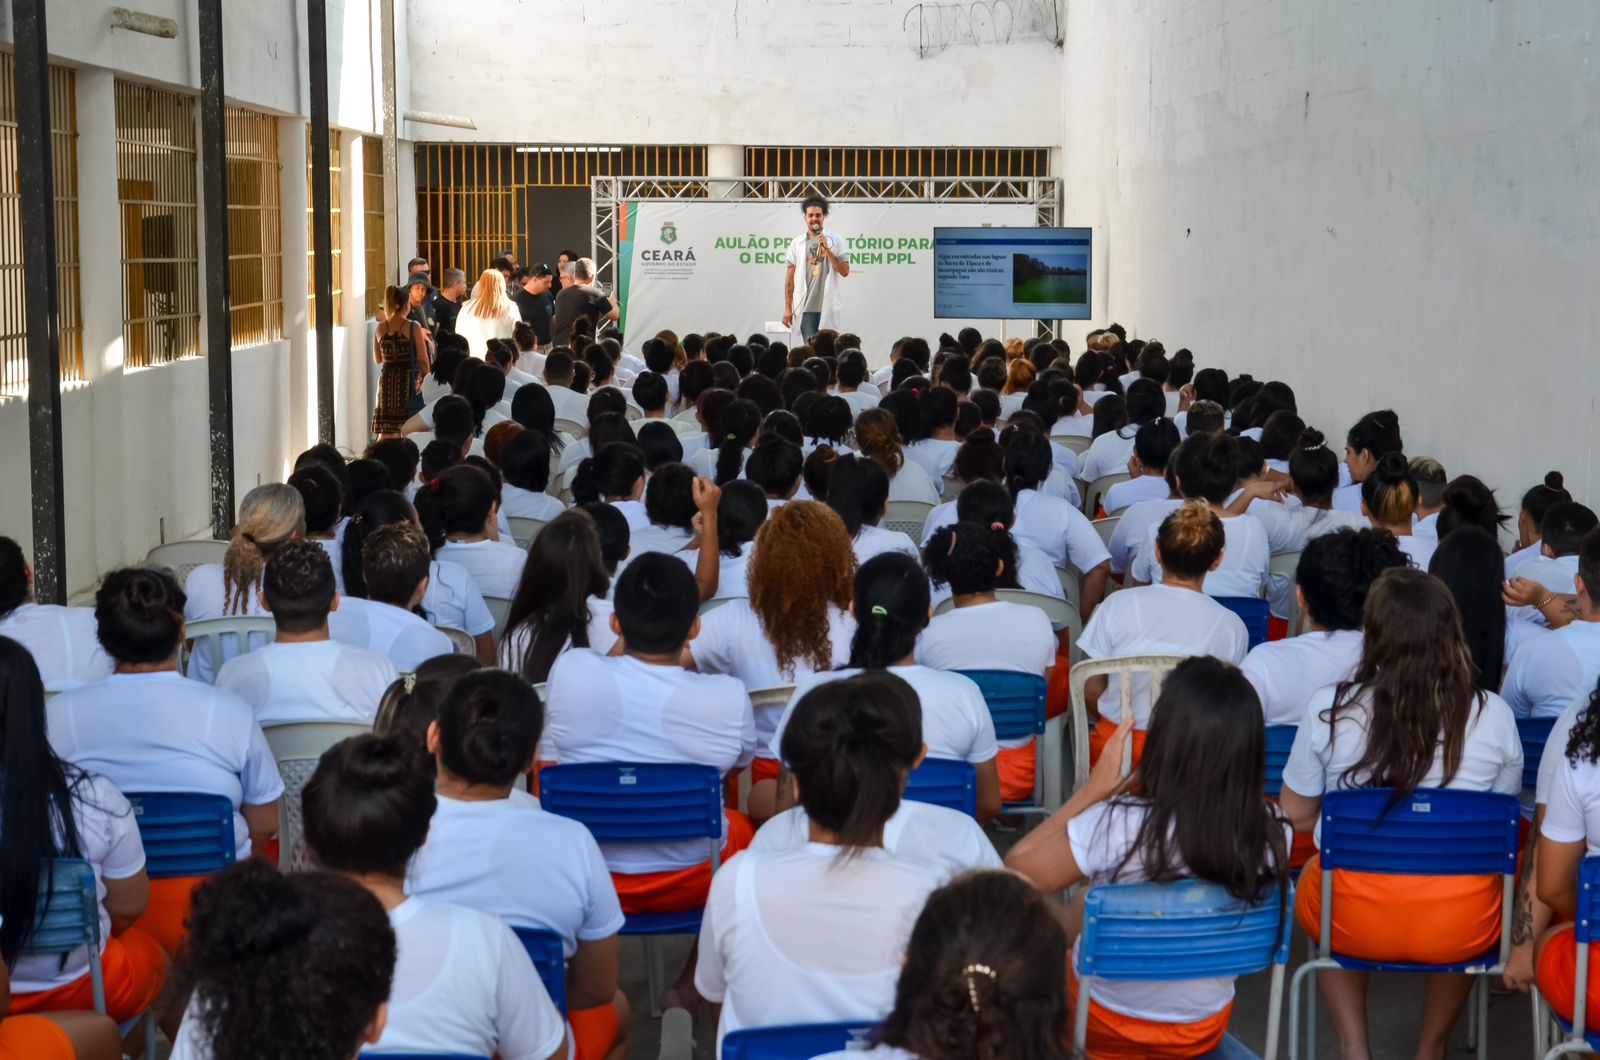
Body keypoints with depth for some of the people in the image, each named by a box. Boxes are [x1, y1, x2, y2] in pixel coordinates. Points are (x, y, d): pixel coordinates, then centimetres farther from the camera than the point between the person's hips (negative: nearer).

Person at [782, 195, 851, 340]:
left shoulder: (835, 241, 4)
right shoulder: (796, 243, 6)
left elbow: (845, 271, -4)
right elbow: (789, 279, 6)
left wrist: (827, 250, -11)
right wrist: (788, 308, 1)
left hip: (828, 307, 0)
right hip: (805, 307, 0)